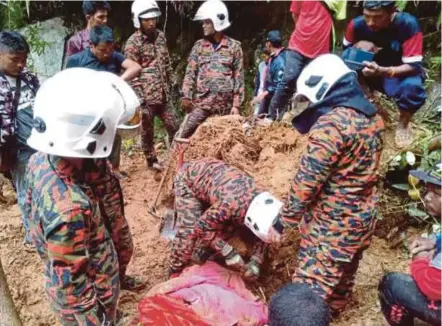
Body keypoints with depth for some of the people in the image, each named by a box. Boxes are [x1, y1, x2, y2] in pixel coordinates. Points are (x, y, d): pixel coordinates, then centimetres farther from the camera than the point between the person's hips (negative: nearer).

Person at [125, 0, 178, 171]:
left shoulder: (160, 36, 9)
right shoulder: (133, 42, -10)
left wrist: (174, 83, 15)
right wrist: (140, 98, -16)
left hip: (163, 94, 6)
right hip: (147, 96, -5)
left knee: (174, 127, 11)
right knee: (147, 131, 9)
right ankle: (152, 161, 25)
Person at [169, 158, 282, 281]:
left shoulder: (261, 200, -21)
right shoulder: (231, 203, -44)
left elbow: (262, 235, -4)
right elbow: (201, 227, -31)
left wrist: (255, 262, -19)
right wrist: (229, 253, -30)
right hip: (188, 179, -6)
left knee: (225, 227, -4)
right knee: (188, 230, -17)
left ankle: (199, 260, 13)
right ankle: (175, 273, 3)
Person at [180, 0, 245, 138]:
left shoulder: (234, 46, 3)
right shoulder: (199, 45, 8)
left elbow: (239, 77, 2)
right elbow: (190, 73, 7)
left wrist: (236, 105, -2)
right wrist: (186, 96, -4)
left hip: (225, 103, -1)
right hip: (202, 101, 1)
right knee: (186, 134, -9)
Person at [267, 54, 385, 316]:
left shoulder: (331, 123, -23)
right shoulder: (373, 117, 5)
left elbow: (307, 181, -21)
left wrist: (282, 222, -12)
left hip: (331, 223, -9)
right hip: (363, 217, 9)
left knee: (309, 289, 0)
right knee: (342, 279, 25)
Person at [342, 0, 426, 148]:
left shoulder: (408, 24, -28)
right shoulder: (357, 24, -21)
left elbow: (414, 65, -29)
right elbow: (346, 50, -3)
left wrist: (382, 71, -47)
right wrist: (357, 47, -27)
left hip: (400, 72, -3)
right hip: (371, 69, 3)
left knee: (412, 88, -36)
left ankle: (403, 122, -1)